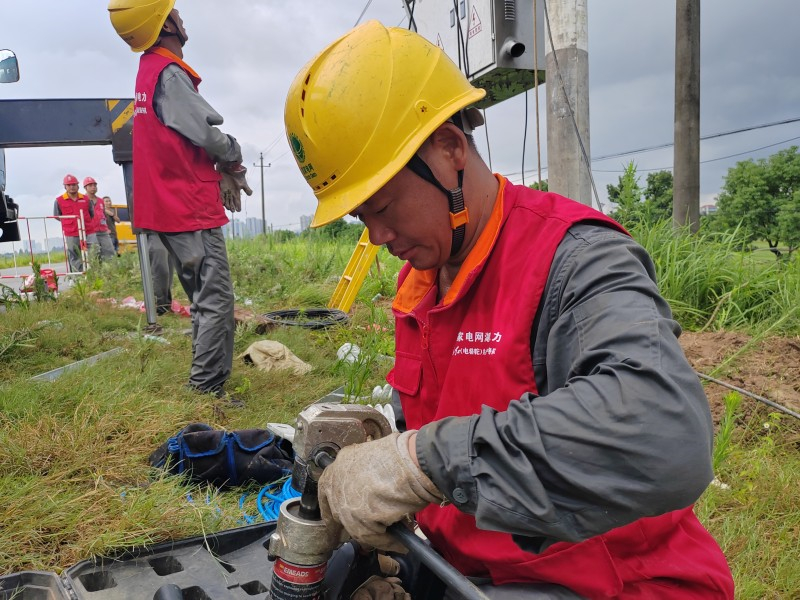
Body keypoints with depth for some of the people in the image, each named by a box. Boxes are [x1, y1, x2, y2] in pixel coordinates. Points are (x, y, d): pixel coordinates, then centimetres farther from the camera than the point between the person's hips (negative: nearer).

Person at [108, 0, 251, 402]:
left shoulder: (149, 70, 18)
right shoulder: (170, 74, -13)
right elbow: (207, 134, -18)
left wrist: (223, 171, 5)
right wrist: (233, 157, 3)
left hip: (169, 208, 10)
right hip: (190, 209, -10)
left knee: (207, 300, 15)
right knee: (216, 299, -9)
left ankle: (207, 389, 21)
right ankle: (206, 390, -7)